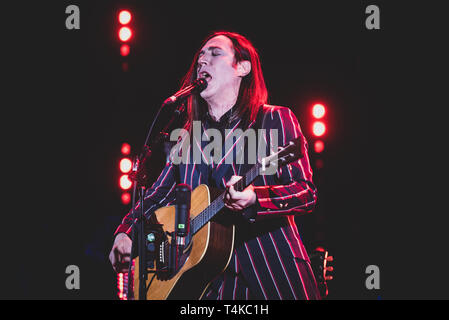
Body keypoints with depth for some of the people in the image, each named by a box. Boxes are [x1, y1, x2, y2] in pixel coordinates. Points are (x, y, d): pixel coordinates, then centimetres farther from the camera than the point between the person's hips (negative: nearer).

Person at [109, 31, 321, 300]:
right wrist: (124, 234, 3)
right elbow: (156, 197, 21)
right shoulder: (187, 139, 16)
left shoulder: (275, 120, 2)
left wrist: (254, 197, -24)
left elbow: (306, 192, -6)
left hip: (273, 270, -4)